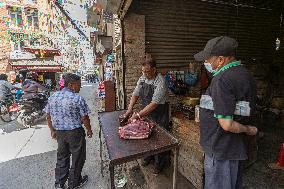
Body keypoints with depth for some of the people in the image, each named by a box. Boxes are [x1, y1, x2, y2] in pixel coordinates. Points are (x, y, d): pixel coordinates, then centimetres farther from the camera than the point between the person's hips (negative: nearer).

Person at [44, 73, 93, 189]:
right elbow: (84, 118, -15)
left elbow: (48, 117, 7)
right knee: (77, 158, 15)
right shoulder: (78, 99, -18)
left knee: (62, 157, 23)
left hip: (59, 132, 6)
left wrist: (53, 130, 19)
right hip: (75, 132, -5)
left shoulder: (53, 97, 0)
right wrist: (89, 130, 0)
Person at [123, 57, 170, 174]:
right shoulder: (142, 78, -2)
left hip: (159, 115, -6)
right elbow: (135, 94, 2)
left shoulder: (160, 82, -26)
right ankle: (149, 156, 43)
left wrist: (138, 115, -28)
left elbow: (154, 104, -29)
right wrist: (130, 109, -11)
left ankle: (159, 163, 30)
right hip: (146, 113, 6)